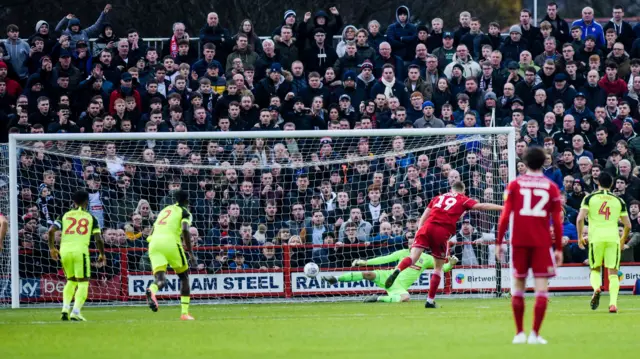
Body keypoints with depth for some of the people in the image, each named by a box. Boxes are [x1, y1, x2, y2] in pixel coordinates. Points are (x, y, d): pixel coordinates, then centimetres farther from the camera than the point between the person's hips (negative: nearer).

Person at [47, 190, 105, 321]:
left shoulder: (65, 216, 15)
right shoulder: (90, 218, 10)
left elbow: (51, 230, 4)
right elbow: (98, 239, 5)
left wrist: (52, 248, 16)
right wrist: (102, 254, 19)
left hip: (64, 250, 3)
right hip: (80, 249, -3)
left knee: (71, 280, 22)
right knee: (83, 282, 4)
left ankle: (65, 309, 9)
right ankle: (76, 312, -11)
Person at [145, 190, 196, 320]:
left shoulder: (164, 210, 29)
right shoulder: (184, 212, 10)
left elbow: (152, 232, 28)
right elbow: (185, 231, -8)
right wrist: (191, 253, -7)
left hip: (154, 242, 4)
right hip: (170, 241, -4)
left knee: (160, 280, -5)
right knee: (184, 277, 14)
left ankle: (151, 290, -43)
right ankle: (185, 312, 9)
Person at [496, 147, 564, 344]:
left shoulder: (514, 184, 4)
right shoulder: (551, 187, 4)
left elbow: (505, 215, -1)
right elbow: (557, 221, 2)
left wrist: (499, 242, 4)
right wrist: (559, 248, 8)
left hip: (519, 241, 1)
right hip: (542, 243, -1)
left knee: (518, 286, 12)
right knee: (541, 288, -1)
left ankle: (519, 333, 13)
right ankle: (535, 334, -9)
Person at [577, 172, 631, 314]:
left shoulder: (589, 198, 5)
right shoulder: (619, 201, 11)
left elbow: (580, 218, -6)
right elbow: (628, 225, 11)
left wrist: (580, 237, 5)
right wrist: (623, 240, 28)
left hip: (596, 237, -1)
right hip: (613, 237, 1)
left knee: (595, 269, 15)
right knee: (613, 272, 3)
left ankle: (596, 288, -17)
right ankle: (613, 303, -13)